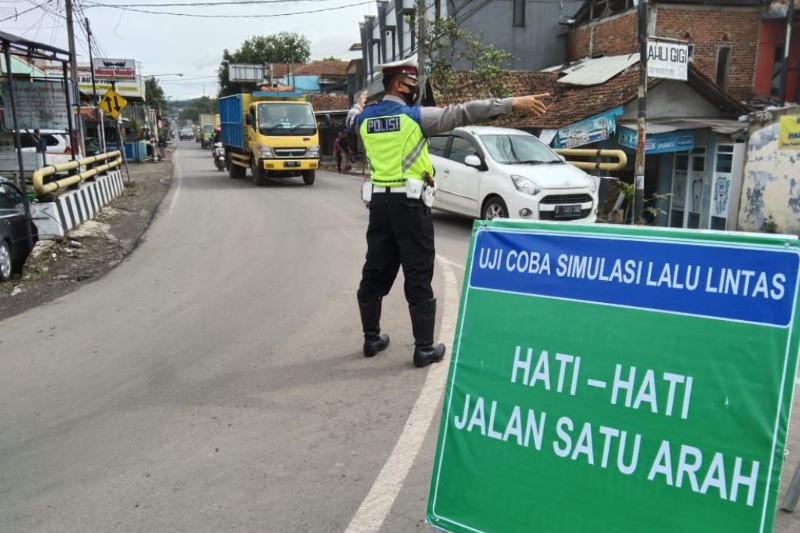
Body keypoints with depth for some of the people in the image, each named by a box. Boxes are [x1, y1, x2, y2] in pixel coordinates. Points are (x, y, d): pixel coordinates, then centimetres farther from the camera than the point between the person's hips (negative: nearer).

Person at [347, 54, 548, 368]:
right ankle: (424, 348, 6)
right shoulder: (414, 116, -9)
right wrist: (512, 104, -15)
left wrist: (358, 105, 57)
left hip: (378, 201, 6)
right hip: (408, 203, -6)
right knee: (418, 277, 0)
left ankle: (371, 338, 26)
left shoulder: (365, 118, 9)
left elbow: (352, 120, 34)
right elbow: (462, 112, -14)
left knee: (375, 271, 14)